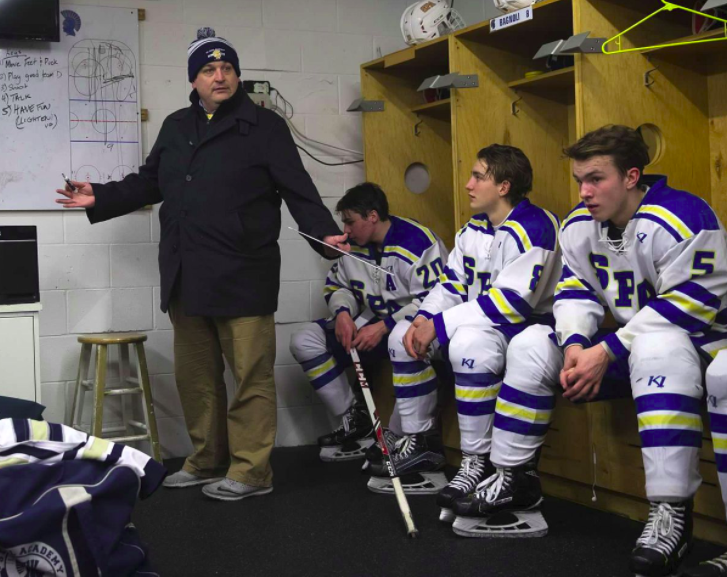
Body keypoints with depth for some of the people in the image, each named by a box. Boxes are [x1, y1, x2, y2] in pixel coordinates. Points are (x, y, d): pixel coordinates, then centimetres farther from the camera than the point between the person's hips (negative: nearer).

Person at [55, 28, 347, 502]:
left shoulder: (264, 126, 0)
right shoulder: (176, 128, 17)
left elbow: (298, 190, -5)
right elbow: (148, 183, 25)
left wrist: (325, 232, -18)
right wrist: (100, 198, 15)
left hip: (243, 277, -6)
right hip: (186, 277, 6)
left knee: (251, 374, -3)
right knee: (195, 374, 12)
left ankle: (251, 470, 6)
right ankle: (208, 460, 26)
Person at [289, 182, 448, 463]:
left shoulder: (418, 242, -20)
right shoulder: (353, 247, 3)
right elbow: (337, 285, 16)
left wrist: (384, 327, -26)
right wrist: (342, 312, -7)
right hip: (370, 323, 8)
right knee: (305, 341, -3)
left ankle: (396, 439, -24)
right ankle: (355, 421, 0)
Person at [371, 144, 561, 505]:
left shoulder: (532, 227, -21)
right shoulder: (474, 228, 8)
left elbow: (511, 301, -28)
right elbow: (452, 283, 11)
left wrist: (440, 325, -24)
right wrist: (423, 319, -10)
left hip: (528, 325, -10)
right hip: (476, 323, 10)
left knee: (468, 341, -38)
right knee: (403, 336, 4)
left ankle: (478, 462, -28)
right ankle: (420, 443, 11)